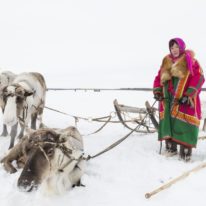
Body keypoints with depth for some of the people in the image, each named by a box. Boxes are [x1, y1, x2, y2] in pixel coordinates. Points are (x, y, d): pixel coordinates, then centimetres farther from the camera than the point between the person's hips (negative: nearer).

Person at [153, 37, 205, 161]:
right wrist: (157, 91, 1)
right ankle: (170, 147, 21)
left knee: (184, 124, -8)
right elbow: (159, 77, 17)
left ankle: (186, 151, -1)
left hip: (184, 100, -5)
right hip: (168, 99, 5)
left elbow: (199, 77, -11)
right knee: (168, 122, 8)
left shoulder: (190, 61, -3)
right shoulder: (166, 62, 14)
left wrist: (188, 94, -19)